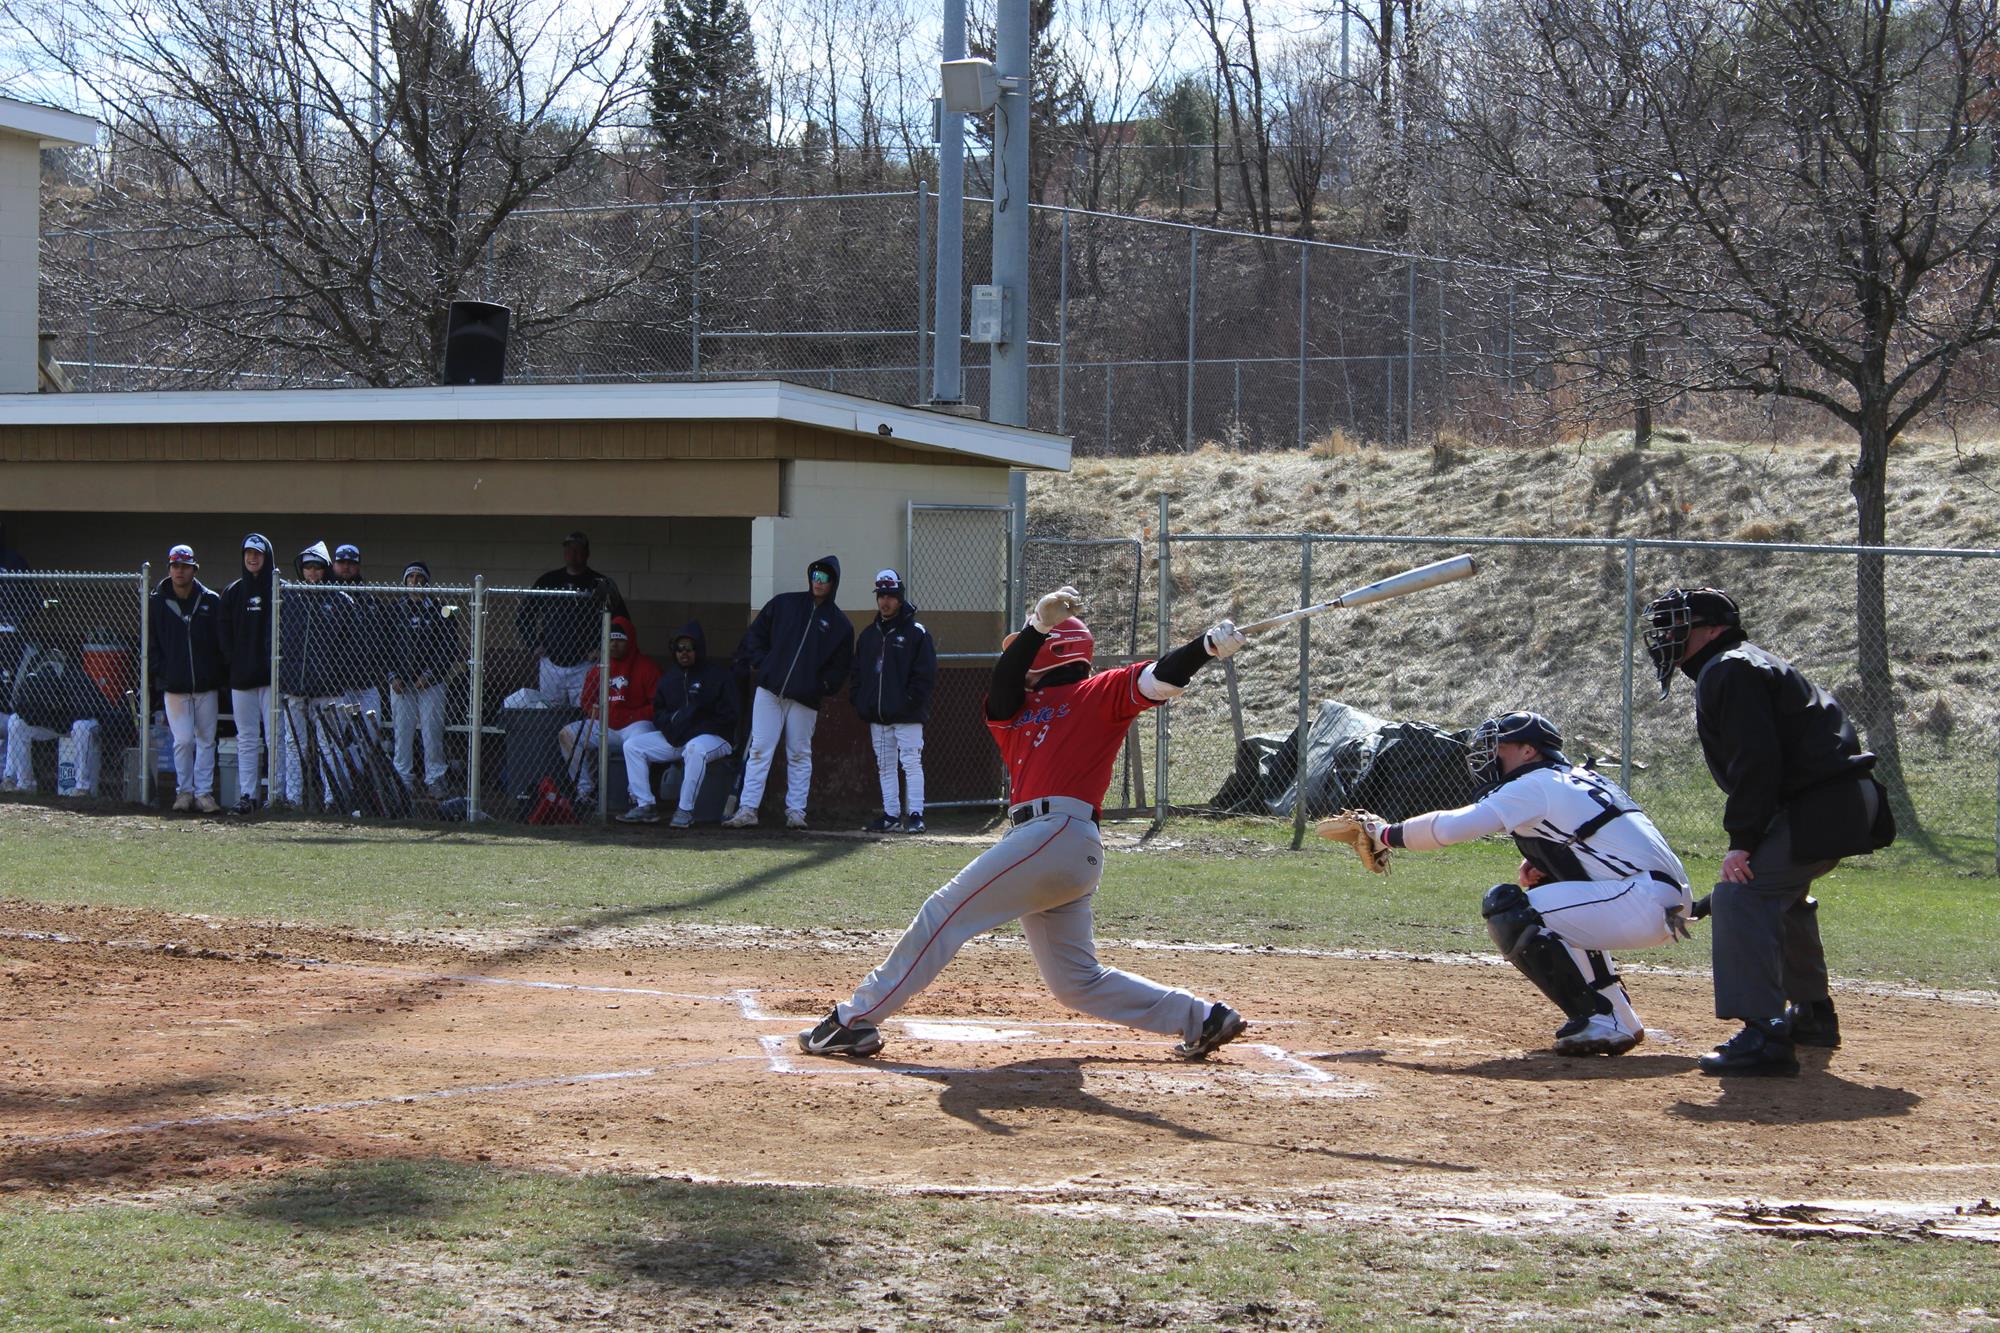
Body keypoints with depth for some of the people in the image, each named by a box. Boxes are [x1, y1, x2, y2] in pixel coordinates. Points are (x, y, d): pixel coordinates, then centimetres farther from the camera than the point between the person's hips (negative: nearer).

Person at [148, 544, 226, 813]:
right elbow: (150, 642, 9)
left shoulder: (211, 601, 4)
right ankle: (184, 790, 9)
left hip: (206, 684, 1)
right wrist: (160, 671, -1)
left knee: (206, 740, 3)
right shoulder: (157, 602, 4)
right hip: (174, 685, -1)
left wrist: (221, 675, 0)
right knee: (183, 740, -4)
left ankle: (204, 792, 8)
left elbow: (223, 641, 7)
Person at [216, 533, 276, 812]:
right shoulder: (233, 591, 12)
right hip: (241, 674, 4)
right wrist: (233, 659, 0)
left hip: (271, 674, -4)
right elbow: (223, 629, 12)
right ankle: (247, 794, 7)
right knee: (246, 738, 5)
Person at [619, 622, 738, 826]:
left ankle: (685, 810, -35)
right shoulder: (670, 675, 14)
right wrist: (670, 721, -6)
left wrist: (693, 729, -18)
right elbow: (658, 712, 19)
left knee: (695, 749, -41)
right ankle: (645, 806, -14)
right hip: (672, 737, 6)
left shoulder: (718, 675, -5)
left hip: (712, 736, -6)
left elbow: (726, 717, -10)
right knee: (632, 746, -7)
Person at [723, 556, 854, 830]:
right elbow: (755, 634, 14)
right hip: (769, 691, 1)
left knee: (799, 755, 4)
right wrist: (758, 664, 1)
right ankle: (747, 809, -6)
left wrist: (823, 685, -3)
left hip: (805, 699, -1)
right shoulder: (783, 604, 10)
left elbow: (841, 665, 10)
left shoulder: (840, 623, 7)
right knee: (759, 750, -4)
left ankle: (796, 811, 10)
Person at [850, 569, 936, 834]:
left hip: (907, 715, -6)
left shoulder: (916, 632, -2)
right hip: (877, 716, 6)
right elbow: (857, 670, 18)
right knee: (884, 765, 9)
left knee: (911, 763, -7)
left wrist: (910, 701, -15)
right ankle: (891, 814, 14)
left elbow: (926, 673, -8)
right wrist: (859, 700, 4)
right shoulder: (869, 633, 16)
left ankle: (915, 814, -4)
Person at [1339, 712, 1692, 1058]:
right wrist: (1536, 867, 13)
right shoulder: (1580, 780, 23)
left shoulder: (1534, 785, -5)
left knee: (1508, 910, -13)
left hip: (1644, 902, -10)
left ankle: (1604, 1020, -12)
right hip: (1669, 904, 10)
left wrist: (1388, 834, 4)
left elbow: (1447, 827, -13)